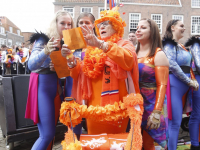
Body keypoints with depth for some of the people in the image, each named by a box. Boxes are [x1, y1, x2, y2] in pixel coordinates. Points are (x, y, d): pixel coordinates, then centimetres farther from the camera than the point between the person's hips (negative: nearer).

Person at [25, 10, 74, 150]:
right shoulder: (43, 39, -10)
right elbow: (31, 65, -26)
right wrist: (46, 51, -42)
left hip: (56, 87, 7)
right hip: (43, 87, -7)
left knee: (51, 132, 12)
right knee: (47, 134, -8)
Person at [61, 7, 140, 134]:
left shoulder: (124, 45, 3)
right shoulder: (92, 48, 14)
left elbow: (128, 60, -22)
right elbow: (80, 74, 10)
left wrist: (101, 44, -31)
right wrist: (71, 60, -9)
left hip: (115, 108, -4)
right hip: (93, 107, 4)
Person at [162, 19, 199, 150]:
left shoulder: (181, 46, 21)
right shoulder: (169, 44, -5)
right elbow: (172, 65, -17)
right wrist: (189, 81, -12)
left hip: (184, 86, 8)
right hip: (174, 84, -8)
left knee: (176, 122, 12)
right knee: (175, 122, -7)